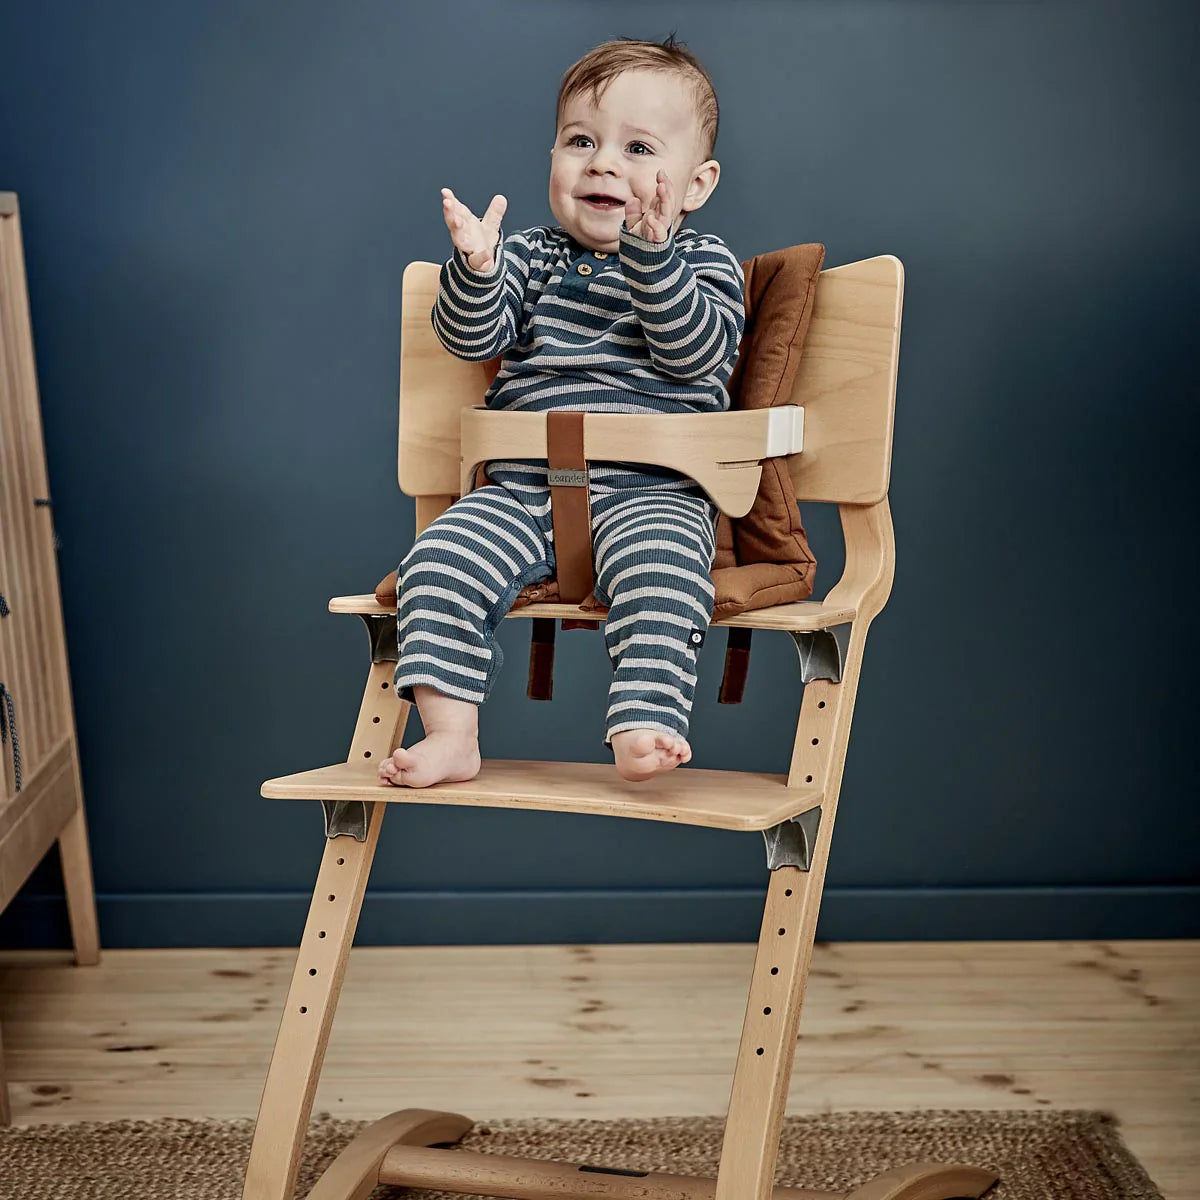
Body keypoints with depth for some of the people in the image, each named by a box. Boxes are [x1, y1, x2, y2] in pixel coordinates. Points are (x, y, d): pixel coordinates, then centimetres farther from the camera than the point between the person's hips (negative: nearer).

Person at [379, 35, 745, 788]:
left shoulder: (705, 263, 5)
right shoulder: (531, 257, 14)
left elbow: (695, 354, -13)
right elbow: (471, 338, 1)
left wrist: (650, 257, -24)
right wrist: (475, 268, -19)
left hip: (651, 491, -3)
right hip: (522, 492, 3)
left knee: (658, 571, -34)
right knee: (439, 562, -18)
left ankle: (645, 728, -32)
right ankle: (451, 738, -15)